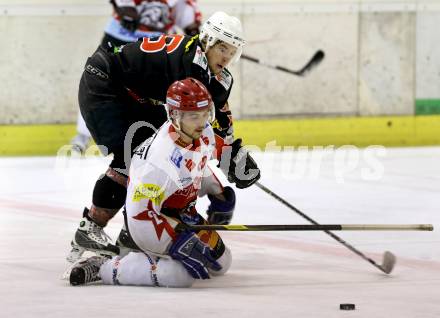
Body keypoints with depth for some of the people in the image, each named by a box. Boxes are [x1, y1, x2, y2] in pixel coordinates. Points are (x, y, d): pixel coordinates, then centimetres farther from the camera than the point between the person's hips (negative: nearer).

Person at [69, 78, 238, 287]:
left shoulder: (200, 129, -11)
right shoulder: (163, 159, -36)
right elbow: (140, 214, -34)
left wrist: (232, 156, 10)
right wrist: (180, 244, -36)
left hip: (182, 213, 9)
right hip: (149, 217, -9)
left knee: (220, 263, 14)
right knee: (181, 273, -29)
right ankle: (101, 268, -15)